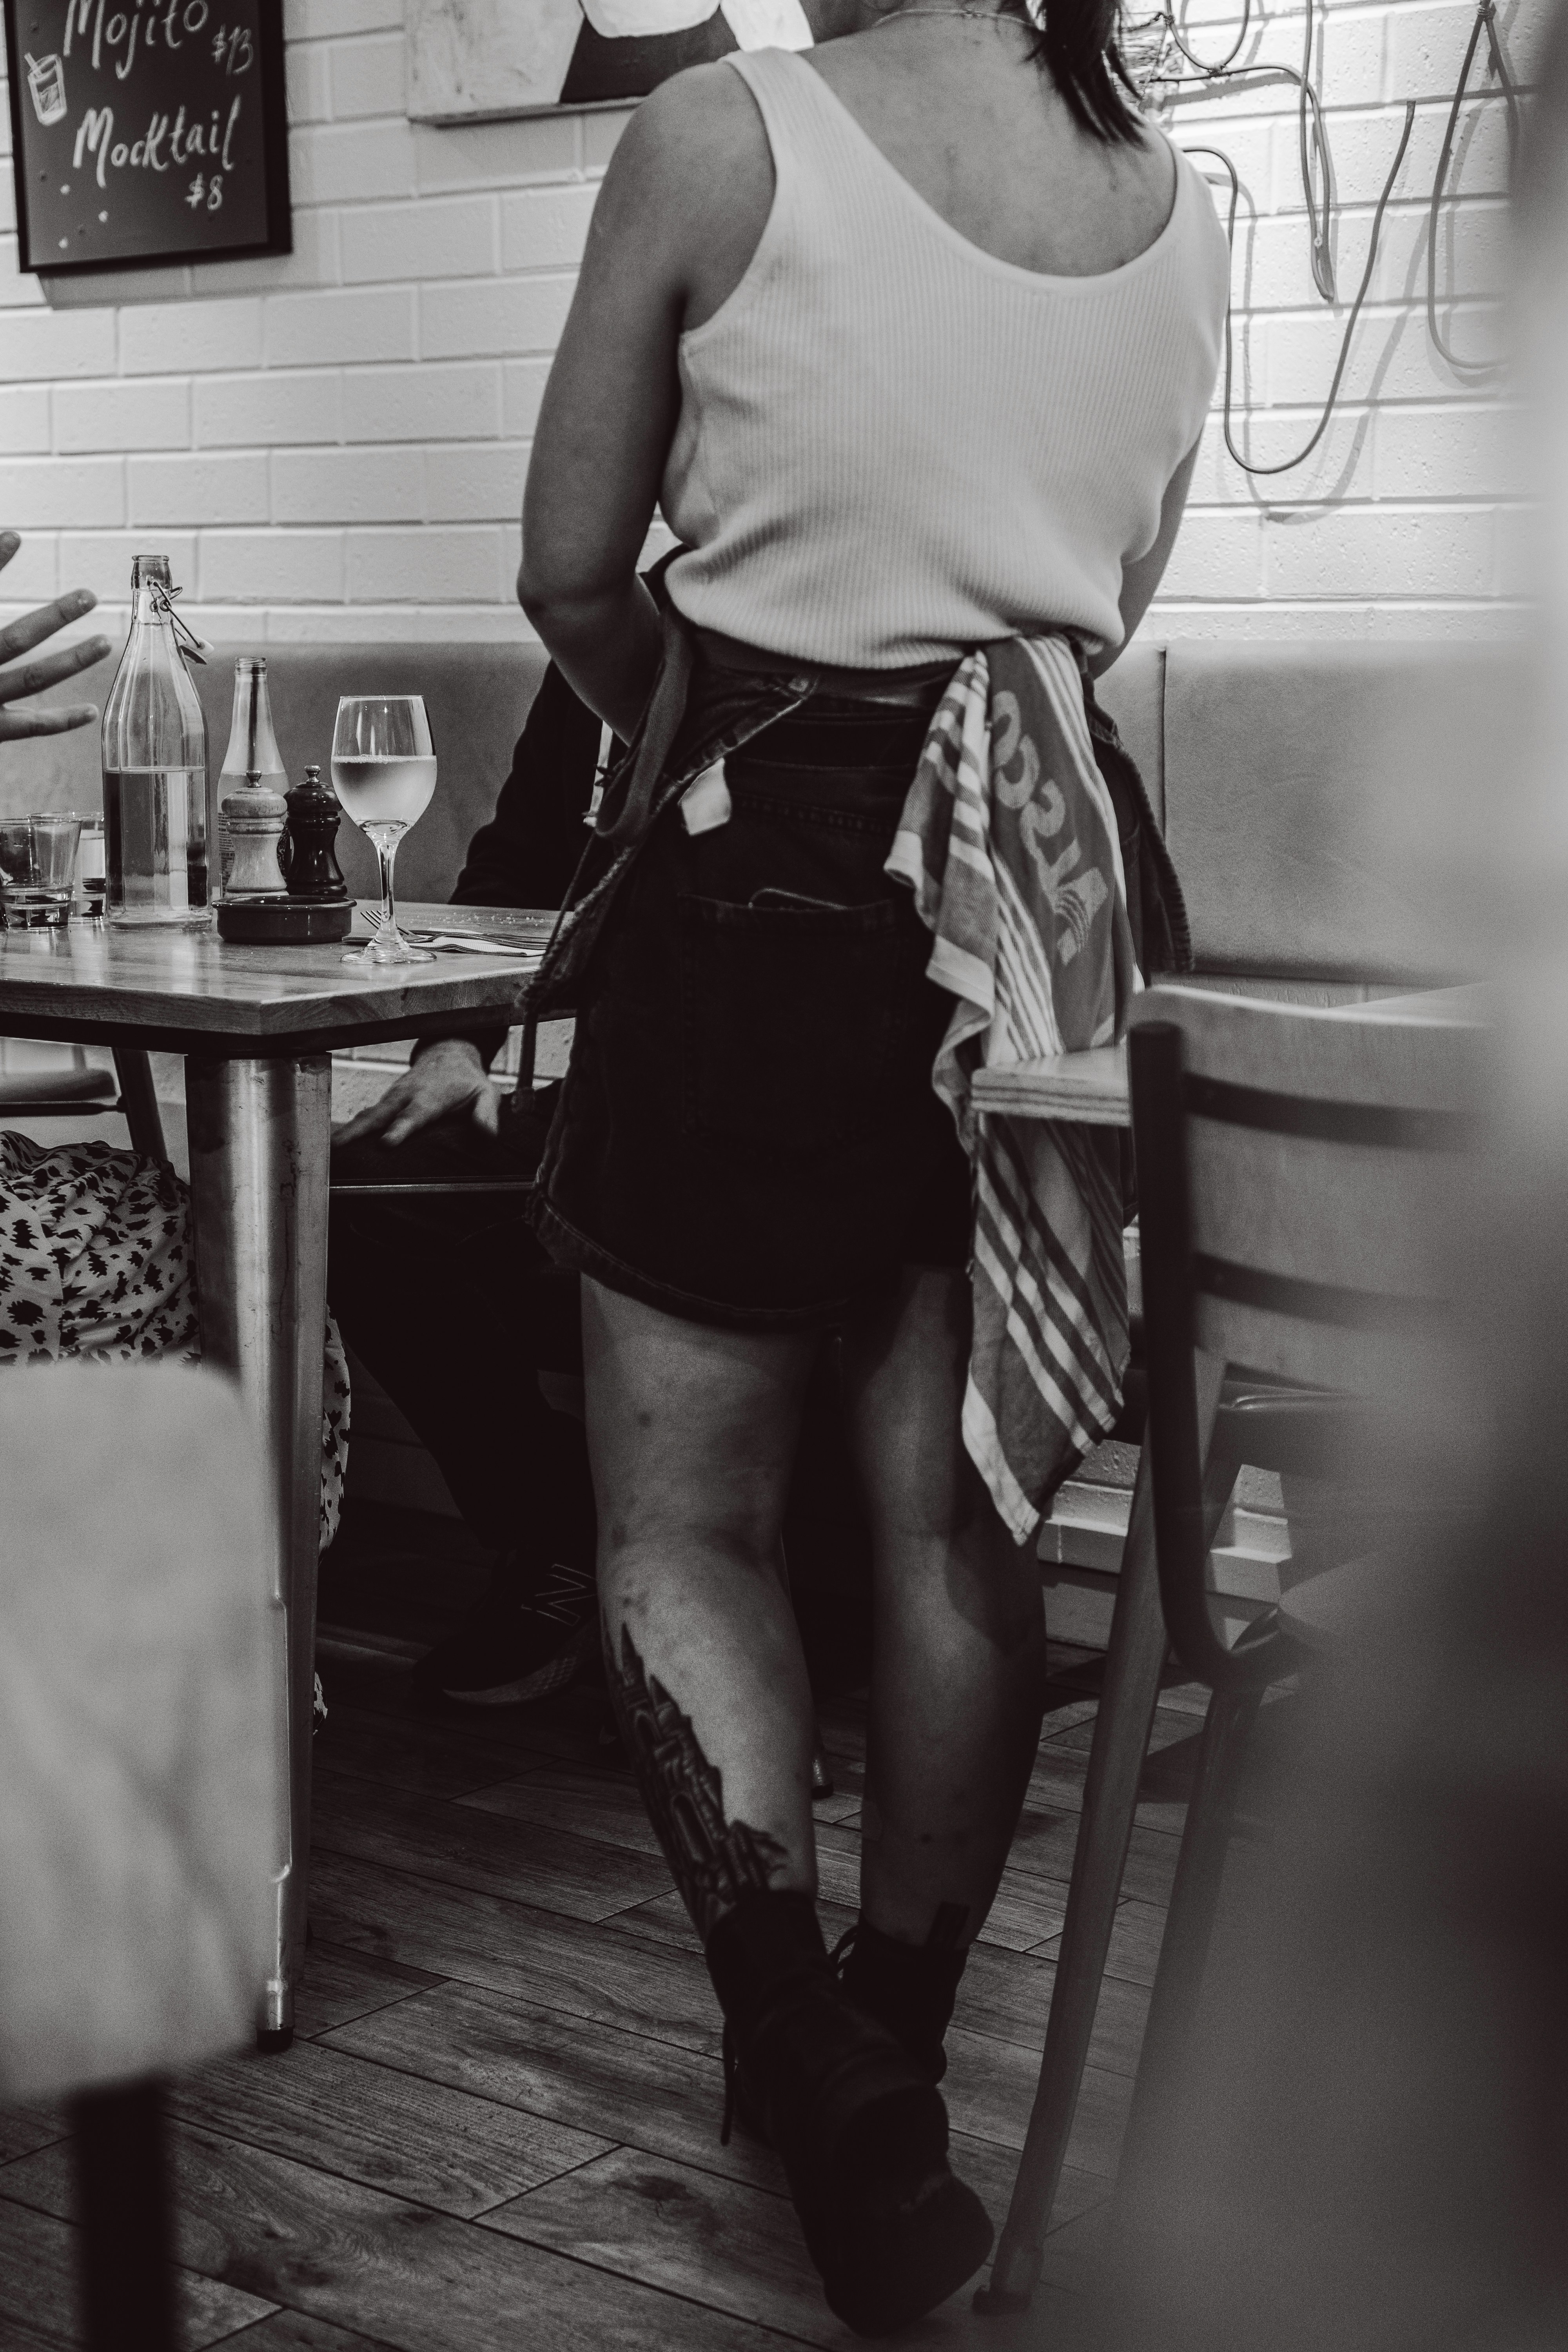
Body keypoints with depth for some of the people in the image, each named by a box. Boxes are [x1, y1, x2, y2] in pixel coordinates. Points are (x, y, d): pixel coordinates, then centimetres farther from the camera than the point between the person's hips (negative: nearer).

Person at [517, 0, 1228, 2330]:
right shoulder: (1178, 208, 5)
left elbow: (572, 571, -1)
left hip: (768, 888, -4)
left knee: (685, 1524, 8)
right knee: (960, 1522, 13)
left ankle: (815, 2068, -5)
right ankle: (897, 2062, 25)